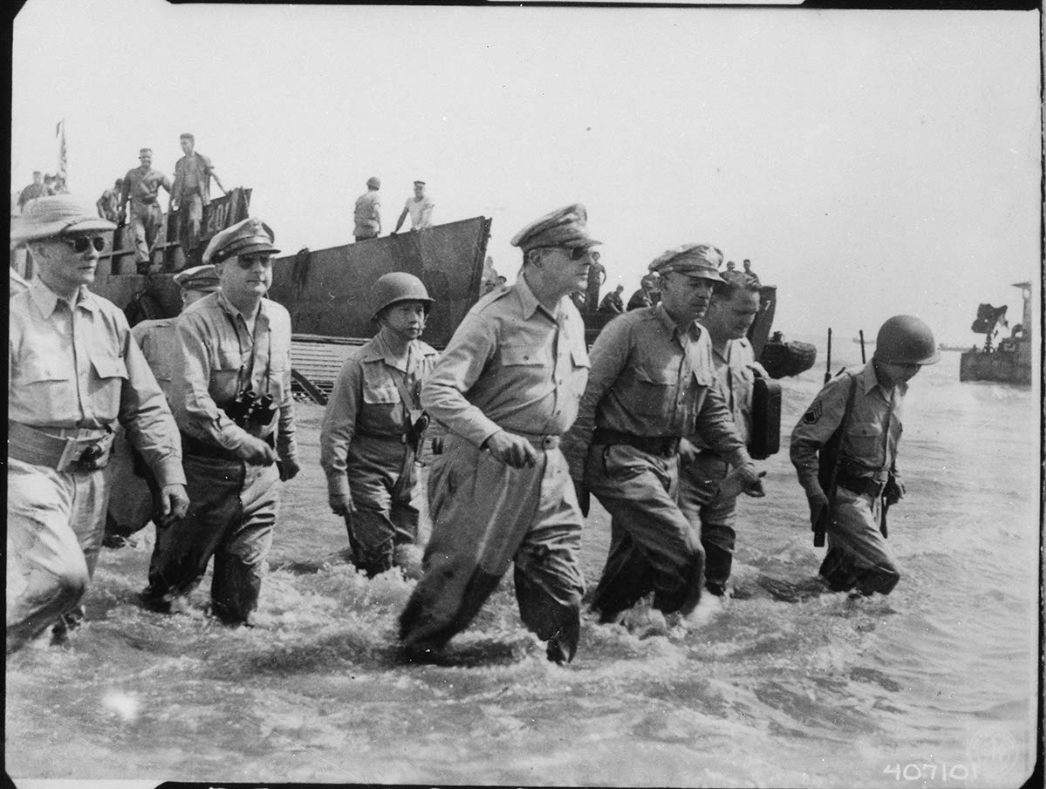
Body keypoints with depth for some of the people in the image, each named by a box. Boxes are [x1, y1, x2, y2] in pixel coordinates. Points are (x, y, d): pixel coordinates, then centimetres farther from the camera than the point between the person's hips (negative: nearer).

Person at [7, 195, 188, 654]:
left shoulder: (109, 319, 7)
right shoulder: (16, 321, -9)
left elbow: (146, 405, 11)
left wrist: (171, 475, 5)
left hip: (91, 478, 5)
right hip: (30, 472, -5)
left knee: (64, 605, 11)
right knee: (61, 576, -26)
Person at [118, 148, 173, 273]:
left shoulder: (158, 175, 11)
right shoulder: (131, 174, 15)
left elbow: (170, 188, 5)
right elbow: (125, 192, 19)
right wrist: (123, 209, 16)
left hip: (153, 208, 1)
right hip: (137, 208, -1)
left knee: (151, 238, 2)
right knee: (139, 236, -17)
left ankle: (143, 261, 17)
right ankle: (143, 263, -26)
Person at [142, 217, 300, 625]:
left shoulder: (278, 319, 6)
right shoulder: (197, 322, -15)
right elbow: (190, 400, -26)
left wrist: (287, 449, 24)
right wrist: (240, 440, -34)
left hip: (260, 469, 5)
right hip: (206, 465, -5)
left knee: (247, 566, 10)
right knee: (180, 565, 9)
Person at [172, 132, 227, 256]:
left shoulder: (203, 160, 7)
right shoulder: (179, 163, 20)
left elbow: (215, 176, 3)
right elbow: (176, 182, 23)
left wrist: (225, 192, -5)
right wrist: (174, 199, 13)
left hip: (197, 194, -5)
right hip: (183, 197, 5)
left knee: (194, 220, -28)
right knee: (181, 227, -3)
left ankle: (194, 250, -29)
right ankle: (187, 256, 2)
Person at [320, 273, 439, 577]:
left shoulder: (430, 359, 3)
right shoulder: (360, 364, -12)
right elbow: (336, 429, -12)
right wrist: (337, 482, -15)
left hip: (407, 472, 5)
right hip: (367, 470, -5)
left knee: (404, 559, 8)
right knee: (377, 565, -7)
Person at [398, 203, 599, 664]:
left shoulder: (572, 321, 10)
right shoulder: (496, 316, -13)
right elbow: (437, 391, -19)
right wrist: (493, 436, -31)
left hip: (549, 471, 7)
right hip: (487, 467, -7)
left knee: (561, 591, 6)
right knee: (459, 578, 1)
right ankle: (411, 656, 20)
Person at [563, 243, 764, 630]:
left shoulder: (701, 340, 11)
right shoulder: (629, 330, -14)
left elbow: (712, 408, 21)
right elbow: (585, 398, -15)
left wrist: (741, 460, 13)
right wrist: (574, 470, -17)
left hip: (666, 463, 8)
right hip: (619, 460, -8)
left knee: (634, 559, 13)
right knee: (683, 550, -15)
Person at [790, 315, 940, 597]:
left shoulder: (897, 390, 5)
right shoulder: (847, 387, -20)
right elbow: (802, 441, -17)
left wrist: (893, 475, 13)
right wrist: (814, 492, -22)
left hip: (875, 496, 8)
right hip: (844, 496, -8)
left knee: (848, 572, 12)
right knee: (886, 573, -16)